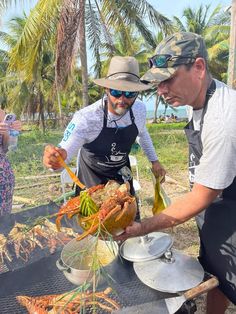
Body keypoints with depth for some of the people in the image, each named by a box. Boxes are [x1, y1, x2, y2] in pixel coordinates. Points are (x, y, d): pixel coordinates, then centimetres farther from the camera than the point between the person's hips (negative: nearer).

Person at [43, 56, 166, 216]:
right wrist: (55, 159, -56)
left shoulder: (139, 109, -17)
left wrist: (154, 161, 9)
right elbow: (64, 154, -34)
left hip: (122, 176, 4)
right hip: (92, 179, -4)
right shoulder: (86, 118, -33)